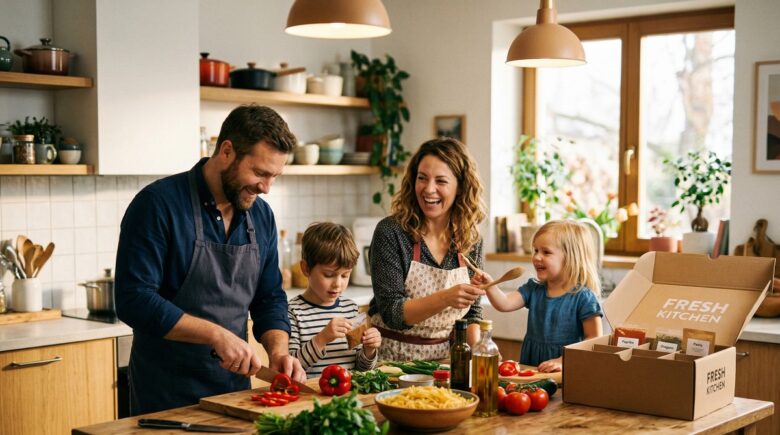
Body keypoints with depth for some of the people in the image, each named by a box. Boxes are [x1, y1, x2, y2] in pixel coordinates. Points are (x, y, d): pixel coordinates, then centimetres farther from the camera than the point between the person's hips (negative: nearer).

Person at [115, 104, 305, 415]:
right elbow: (134, 300, -22)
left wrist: (278, 349, -9)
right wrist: (217, 334, -25)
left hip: (235, 389, 6)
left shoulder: (262, 216, 3)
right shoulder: (158, 204, -16)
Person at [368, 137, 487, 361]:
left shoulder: (470, 239, 3)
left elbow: (472, 311, 11)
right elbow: (391, 313, -14)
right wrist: (445, 299, -29)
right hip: (393, 359, -3)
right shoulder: (390, 232, -10)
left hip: (445, 359, 4)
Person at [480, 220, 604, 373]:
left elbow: (595, 340, -8)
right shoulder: (534, 289, 10)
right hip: (529, 365, 5)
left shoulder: (583, 298, -7)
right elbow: (504, 304, -1)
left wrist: (564, 361, -14)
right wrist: (489, 285, -18)